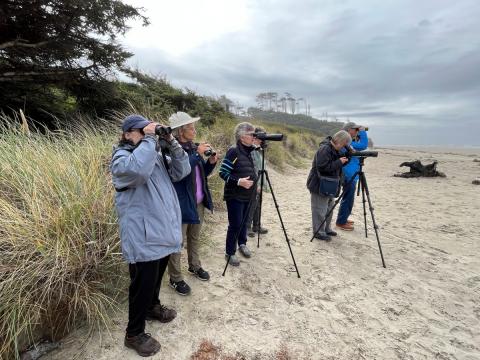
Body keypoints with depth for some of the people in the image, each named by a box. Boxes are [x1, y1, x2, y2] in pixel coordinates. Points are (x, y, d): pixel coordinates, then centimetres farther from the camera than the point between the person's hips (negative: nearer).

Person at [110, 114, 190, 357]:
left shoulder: (156, 155, 11)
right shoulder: (121, 157, -11)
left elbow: (181, 171, 2)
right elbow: (137, 170, -36)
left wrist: (171, 142, -8)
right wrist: (149, 140, -25)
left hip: (163, 230, 7)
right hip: (142, 236, -7)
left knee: (156, 277, 25)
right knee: (143, 283, 5)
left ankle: (152, 307, 49)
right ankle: (134, 334, 25)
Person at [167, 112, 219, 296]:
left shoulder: (193, 147, 8)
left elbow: (202, 173, 14)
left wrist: (211, 162, -4)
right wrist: (197, 154, -26)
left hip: (198, 202, 8)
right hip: (181, 204, -8)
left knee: (195, 237, 22)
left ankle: (194, 266, 41)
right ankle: (175, 279, 21)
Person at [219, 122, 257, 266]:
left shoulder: (248, 151, 8)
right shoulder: (233, 151, -16)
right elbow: (223, 173, -17)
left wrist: (254, 184, 11)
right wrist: (238, 181, -25)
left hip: (248, 195, 7)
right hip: (235, 195, -7)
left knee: (244, 222, 18)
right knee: (235, 224, -1)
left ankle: (242, 244, 38)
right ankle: (230, 253, 15)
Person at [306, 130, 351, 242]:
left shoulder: (335, 150, 10)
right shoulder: (324, 149, -19)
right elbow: (323, 167, -27)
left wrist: (344, 160, 0)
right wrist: (339, 162, -22)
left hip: (329, 186, 10)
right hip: (320, 186, -10)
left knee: (329, 208, 19)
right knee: (320, 209, -2)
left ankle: (326, 229, 32)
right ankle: (319, 232, 9)